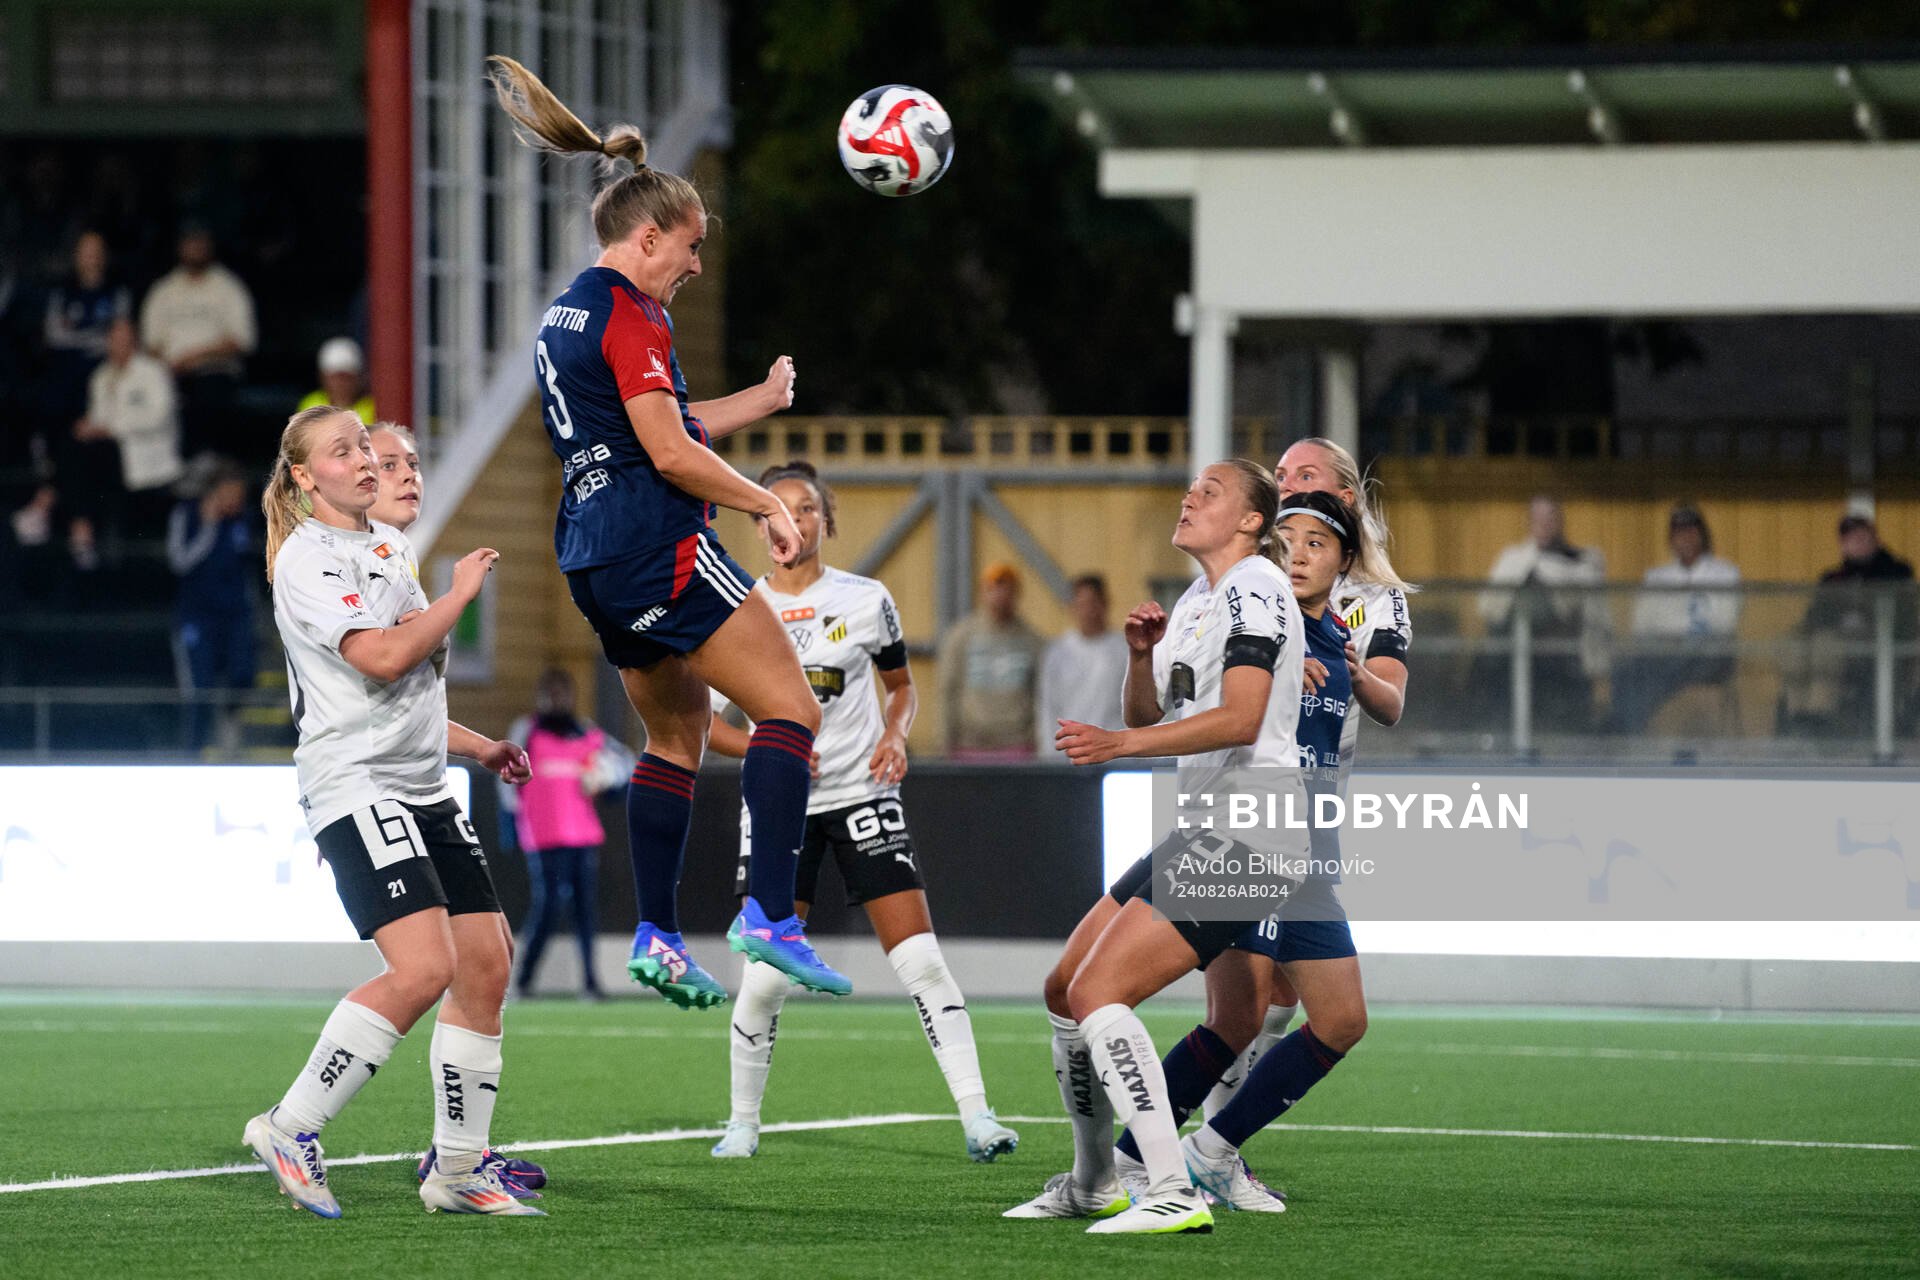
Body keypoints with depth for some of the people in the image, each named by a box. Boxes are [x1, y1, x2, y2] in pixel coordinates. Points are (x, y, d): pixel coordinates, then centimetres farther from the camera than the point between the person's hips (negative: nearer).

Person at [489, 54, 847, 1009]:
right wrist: (768, 504, -8)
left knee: (677, 731, 20)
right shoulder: (628, 314, -12)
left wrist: (760, 401, 28)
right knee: (790, 709, -7)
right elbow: (671, 454, -18)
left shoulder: (564, 315, 17)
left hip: (593, 559, 10)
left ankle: (657, 937, 14)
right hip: (658, 546, -10)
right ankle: (769, 913, -19)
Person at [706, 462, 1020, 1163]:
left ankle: (977, 1117, -12)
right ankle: (743, 1124, 15)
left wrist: (895, 735, -5)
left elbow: (902, 685, 16)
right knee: (766, 976, -4)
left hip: (862, 792, 0)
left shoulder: (866, 599, 2)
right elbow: (698, 717, 4)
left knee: (920, 959, -10)